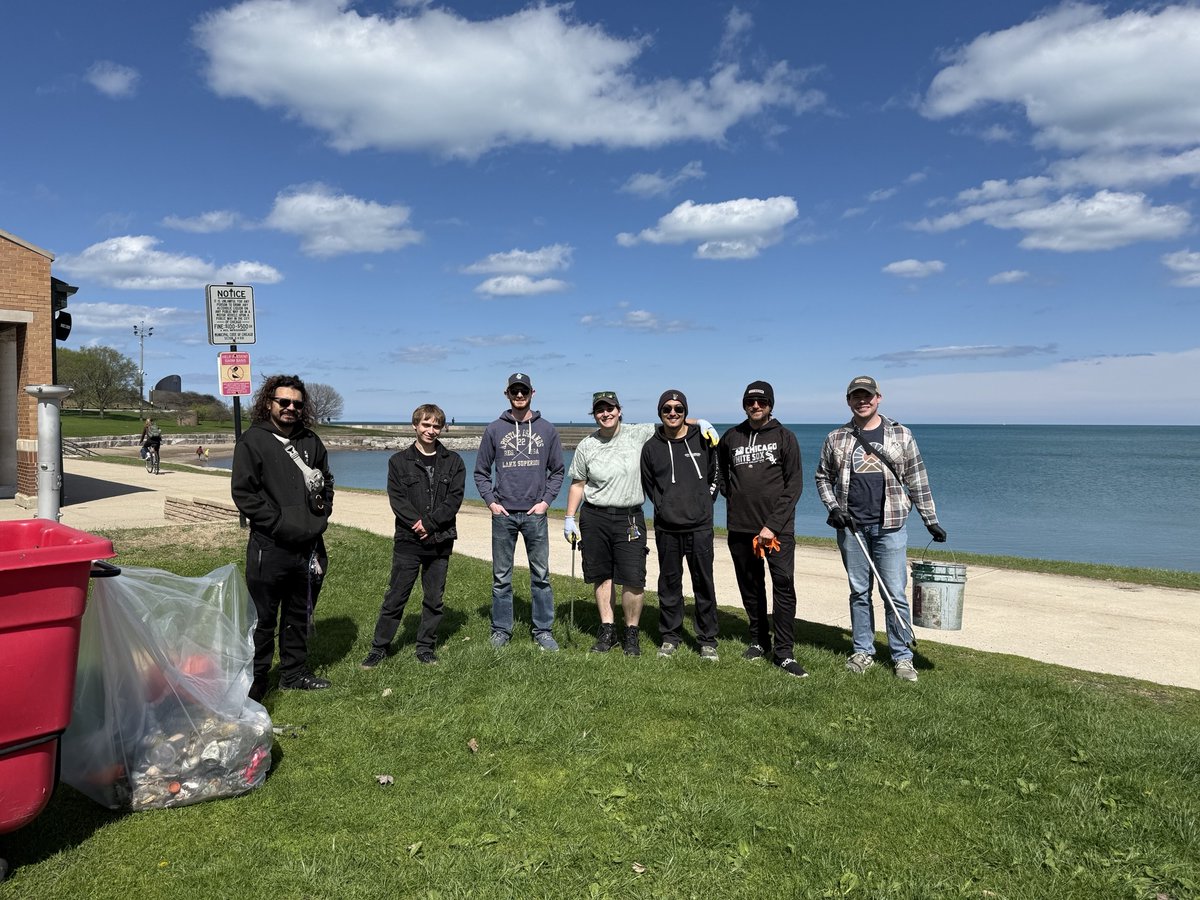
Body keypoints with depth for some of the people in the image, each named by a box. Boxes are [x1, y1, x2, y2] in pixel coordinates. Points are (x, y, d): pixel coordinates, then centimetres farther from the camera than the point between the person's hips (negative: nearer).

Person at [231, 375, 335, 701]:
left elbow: (326, 481, 22)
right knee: (262, 617, 2)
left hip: (309, 545, 5)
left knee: (300, 615, 16)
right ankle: (255, 680, 16)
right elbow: (243, 492, -9)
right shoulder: (253, 440, -4)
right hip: (270, 546, -5)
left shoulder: (311, 442, 11)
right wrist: (278, 522, -15)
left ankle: (294, 672, 30)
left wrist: (321, 516, 7)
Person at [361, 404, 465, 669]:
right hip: (408, 540, -1)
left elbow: (455, 498, -4)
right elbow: (397, 499, -4)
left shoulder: (453, 461, 5)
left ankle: (426, 648, 22)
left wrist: (429, 523, -14)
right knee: (395, 597, 5)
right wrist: (417, 524, -16)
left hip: (440, 541, 1)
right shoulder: (399, 461, 4)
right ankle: (379, 647, 16)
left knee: (434, 599, 9)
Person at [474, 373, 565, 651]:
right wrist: (491, 501, -2)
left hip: (535, 514, 0)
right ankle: (501, 629, 19)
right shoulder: (494, 430, 4)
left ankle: (543, 630, 15)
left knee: (541, 575, 5)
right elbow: (481, 472, 9)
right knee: (501, 577, 7)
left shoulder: (547, 430, 5)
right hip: (503, 514, 0)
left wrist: (546, 500, -2)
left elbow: (557, 471, 10)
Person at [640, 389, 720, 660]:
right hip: (667, 528, 1)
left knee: (704, 584, 3)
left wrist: (704, 502, 7)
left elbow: (716, 475, 12)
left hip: (700, 526, -1)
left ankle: (707, 640, 15)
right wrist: (663, 506, 8)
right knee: (669, 582, 9)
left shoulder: (703, 439, 1)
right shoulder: (652, 447, 5)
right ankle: (670, 636, 22)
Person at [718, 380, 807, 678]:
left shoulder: (784, 437, 0)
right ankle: (759, 641, 26)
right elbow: (721, 472, 25)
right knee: (750, 586, 11)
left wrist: (773, 525, -12)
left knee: (784, 585, -8)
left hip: (778, 527, -3)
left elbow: (795, 484, -5)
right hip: (740, 528, 3)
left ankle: (784, 653, -2)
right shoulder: (731, 438, 8)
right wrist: (733, 495, 8)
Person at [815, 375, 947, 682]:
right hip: (851, 527, 2)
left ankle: (902, 657, 12)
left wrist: (931, 520, 4)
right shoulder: (836, 439, 6)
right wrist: (833, 508, -1)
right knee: (859, 592, 11)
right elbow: (823, 478, 14)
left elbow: (917, 481, 6)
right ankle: (862, 651, 22)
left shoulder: (900, 435, 3)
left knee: (895, 594, 0)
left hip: (889, 526, -2)